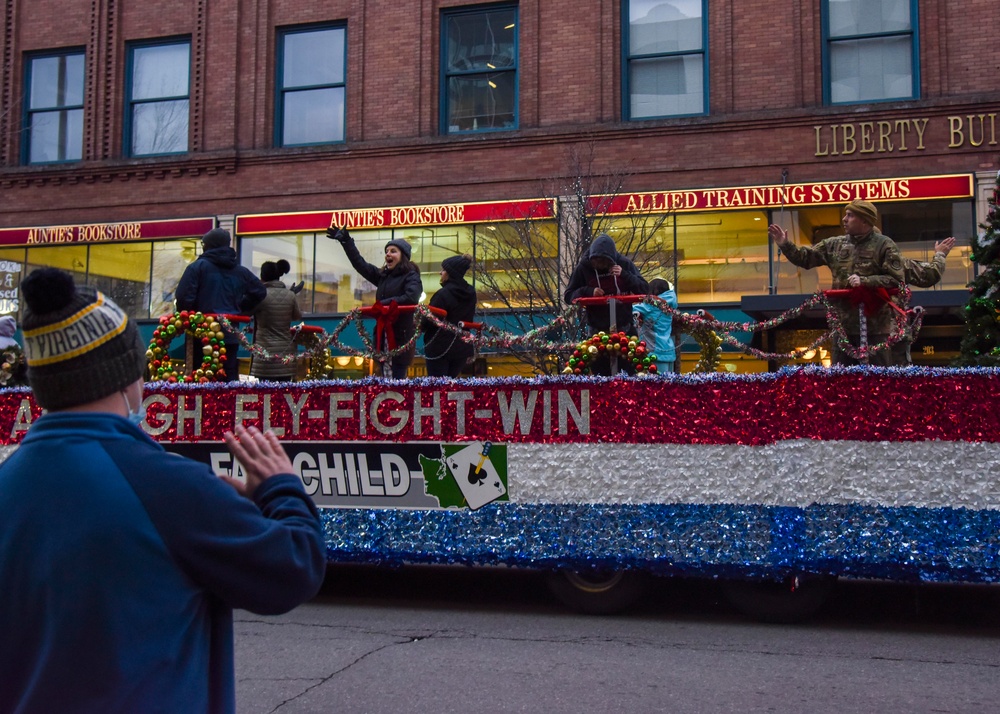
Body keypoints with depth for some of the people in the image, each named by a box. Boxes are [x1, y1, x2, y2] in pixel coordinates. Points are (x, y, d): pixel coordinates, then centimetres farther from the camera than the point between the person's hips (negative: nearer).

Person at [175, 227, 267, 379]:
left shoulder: (198, 267, -4)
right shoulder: (240, 271, 12)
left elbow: (183, 297, -12)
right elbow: (260, 292, 23)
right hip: (230, 335, 5)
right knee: (229, 377, 8)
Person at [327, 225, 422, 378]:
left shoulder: (411, 276, -6)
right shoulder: (383, 275, 14)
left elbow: (411, 298, -24)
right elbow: (361, 264, 20)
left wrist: (384, 303, -21)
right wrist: (345, 241, 19)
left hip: (401, 337, -7)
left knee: (398, 381, -8)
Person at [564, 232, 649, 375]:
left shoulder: (624, 264, -3)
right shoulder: (583, 268, -5)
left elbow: (645, 290, -4)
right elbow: (568, 296, 0)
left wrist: (624, 275, -20)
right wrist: (588, 291, -19)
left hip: (625, 330, 1)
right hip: (598, 333, -1)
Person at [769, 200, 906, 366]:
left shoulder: (884, 245, -4)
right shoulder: (835, 245, 11)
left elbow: (895, 280, -10)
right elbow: (805, 257, 13)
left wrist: (864, 281, -19)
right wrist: (785, 245, 1)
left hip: (875, 326, -5)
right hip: (843, 325, 5)